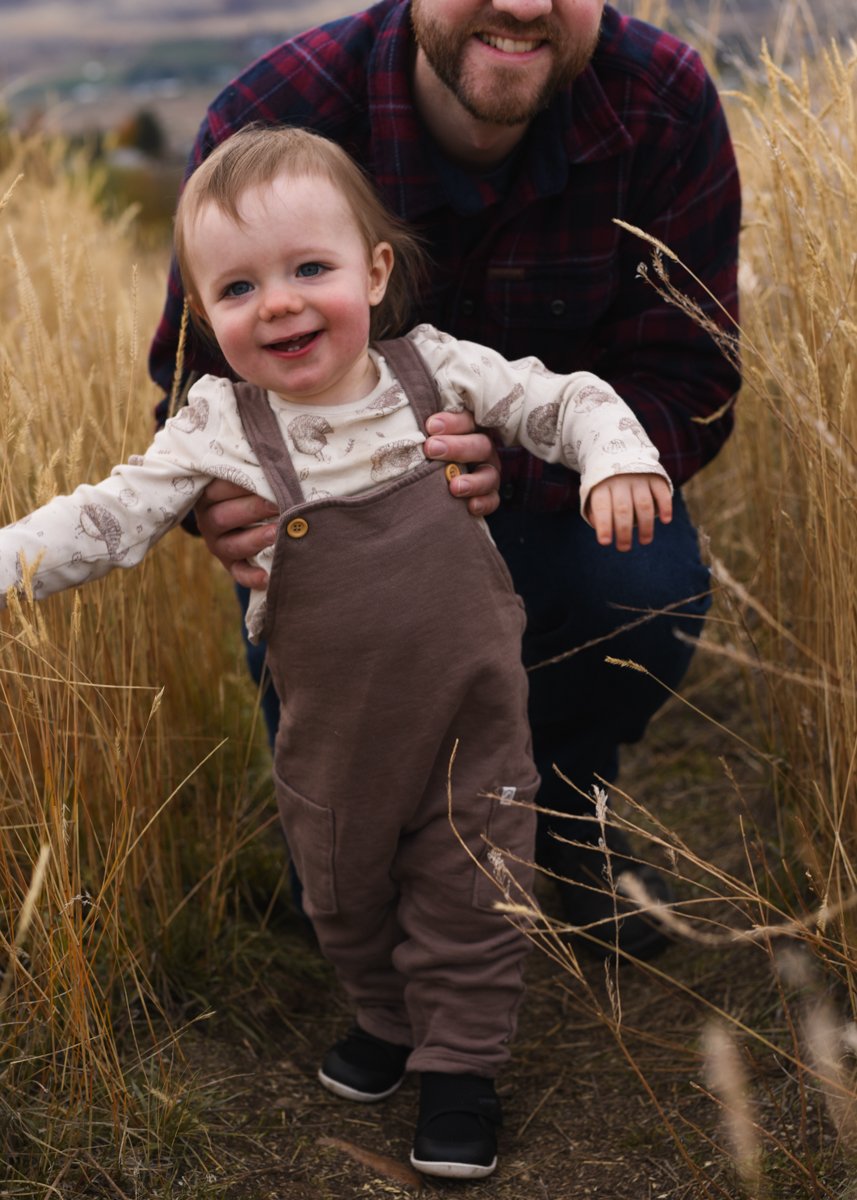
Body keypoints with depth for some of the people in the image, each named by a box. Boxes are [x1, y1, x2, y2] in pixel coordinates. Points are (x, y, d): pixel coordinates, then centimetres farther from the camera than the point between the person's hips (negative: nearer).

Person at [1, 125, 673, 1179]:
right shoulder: (216, 430, -9)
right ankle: (386, 1018, 48)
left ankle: (460, 1061, 31)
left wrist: (616, 458, -19)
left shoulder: (440, 372, -8)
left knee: (466, 897, 9)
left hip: (471, 721, -1)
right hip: (335, 744, 1)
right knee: (345, 897, 21)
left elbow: (564, 401, 0)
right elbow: (109, 519, -10)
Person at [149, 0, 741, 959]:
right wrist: (225, 502, -43)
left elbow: (684, 385, -22)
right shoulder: (269, 123, -27)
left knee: (649, 587, -31)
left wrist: (520, 461, -44)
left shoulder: (666, 105, -23)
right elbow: (199, 382, -17)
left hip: (548, 491, 1)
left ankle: (563, 799, 4)